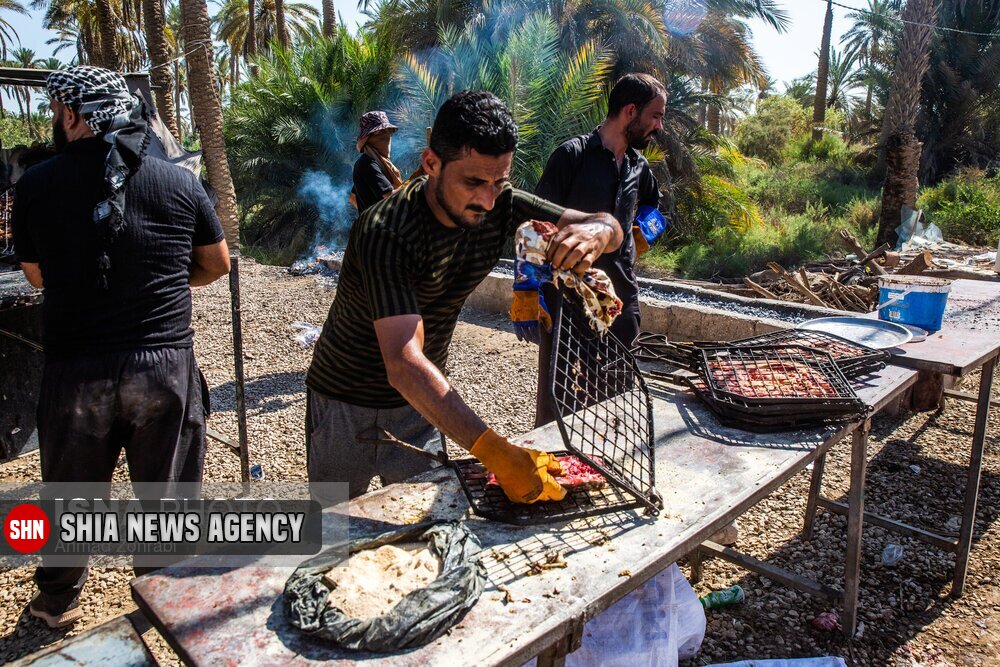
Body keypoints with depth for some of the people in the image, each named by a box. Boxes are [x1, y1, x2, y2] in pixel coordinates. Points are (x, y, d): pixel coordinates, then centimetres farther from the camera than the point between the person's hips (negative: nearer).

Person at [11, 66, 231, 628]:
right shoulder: (180, 182, -2)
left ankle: (58, 603, 42)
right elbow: (217, 264, 9)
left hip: (76, 370, 1)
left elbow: (38, 275, 9)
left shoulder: (35, 185, -3)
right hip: (166, 364, 0)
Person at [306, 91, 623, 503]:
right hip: (346, 403, -4)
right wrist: (496, 453, -50)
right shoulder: (387, 233, -32)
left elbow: (612, 227, -10)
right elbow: (404, 364, -41)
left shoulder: (498, 206, -13)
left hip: (421, 401, 4)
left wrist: (595, 231, -36)